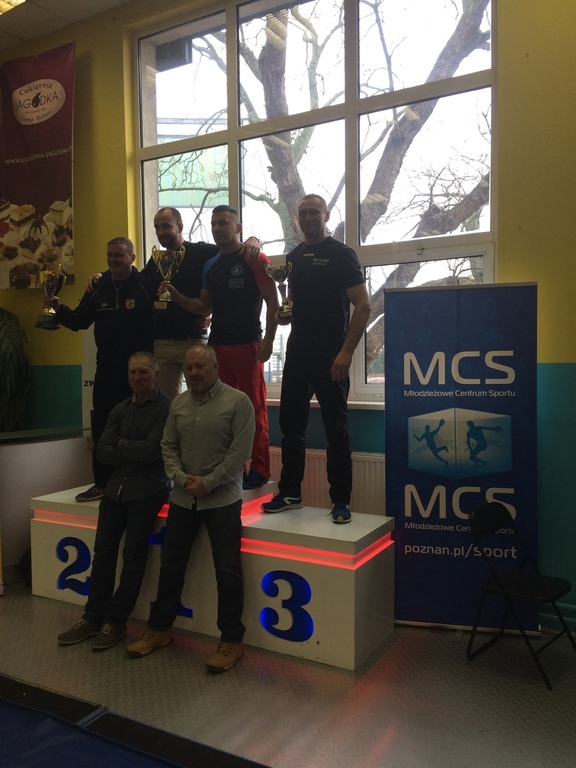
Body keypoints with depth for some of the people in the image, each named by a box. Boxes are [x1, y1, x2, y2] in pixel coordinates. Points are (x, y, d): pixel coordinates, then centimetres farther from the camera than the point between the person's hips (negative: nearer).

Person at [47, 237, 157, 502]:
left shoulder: (147, 285, -8)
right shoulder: (98, 288, 9)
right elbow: (79, 321, 12)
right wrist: (59, 308, -4)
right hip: (107, 368, 5)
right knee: (102, 426, 9)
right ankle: (102, 482, 20)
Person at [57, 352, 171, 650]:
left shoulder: (166, 407, -9)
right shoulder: (120, 409, 11)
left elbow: (151, 450, -17)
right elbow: (103, 451, 5)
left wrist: (121, 444, -1)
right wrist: (134, 453, -9)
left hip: (147, 490, -5)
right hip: (116, 487, 6)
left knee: (133, 556, 1)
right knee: (103, 551, 6)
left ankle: (116, 621, 14)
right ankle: (93, 617, 20)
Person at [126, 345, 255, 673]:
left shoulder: (238, 401, -8)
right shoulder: (178, 403, 8)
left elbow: (240, 451, -12)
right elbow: (168, 446, 9)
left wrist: (207, 483, -15)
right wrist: (182, 478, -7)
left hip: (223, 498, -5)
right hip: (183, 497, 5)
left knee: (227, 570, 0)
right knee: (171, 565, 13)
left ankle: (231, 641, 15)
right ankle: (159, 629, 31)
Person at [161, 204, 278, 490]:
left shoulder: (254, 259, -1)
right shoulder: (210, 265, 18)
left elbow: (273, 303, -6)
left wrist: (268, 340, -15)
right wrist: (178, 297, 4)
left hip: (247, 344, -6)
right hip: (217, 343, 7)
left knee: (254, 407, -2)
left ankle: (259, 469, 6)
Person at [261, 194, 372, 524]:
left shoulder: (341, 254, -4)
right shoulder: (294, 257, 14)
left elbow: (363, 306, -10)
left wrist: (346, 352, -18)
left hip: (331, 357, -6)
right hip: (297, 353, 6)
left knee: (336, 429, 0)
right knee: (290, 423, 10)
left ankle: (341, 500, 10)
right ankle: (290, 492, 23)